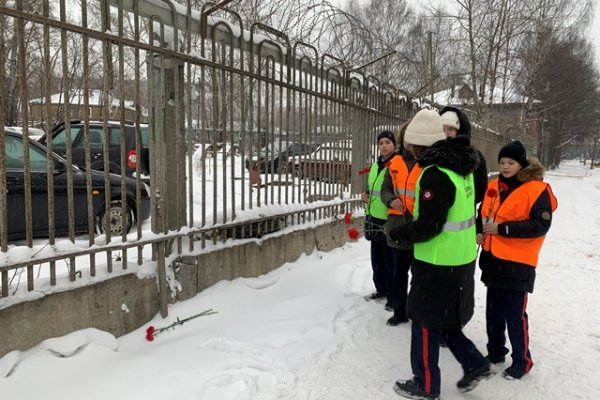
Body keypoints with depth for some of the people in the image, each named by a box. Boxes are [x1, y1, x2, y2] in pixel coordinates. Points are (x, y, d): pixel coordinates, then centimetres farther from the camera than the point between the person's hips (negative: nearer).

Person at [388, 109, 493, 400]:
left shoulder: (436, 175, -24)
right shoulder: (461, 167, 6)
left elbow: (427, 227, -24)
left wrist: (397, 232, -7)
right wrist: (410, 225, 13)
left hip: (439, 264, -9)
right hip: (461, 258, 9)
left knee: (426, 322, 7)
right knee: (444, 318, 23)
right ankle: (475, 364, 29)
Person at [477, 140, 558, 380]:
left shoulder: (537, 189, -11)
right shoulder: (494, 186, 9)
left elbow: (541, 224, -18)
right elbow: (483, 214, 20)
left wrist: (503, 228, -21)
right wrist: (479, 232, 1)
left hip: (517, 263, -7)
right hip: (492, 259, 7)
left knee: (515, 314, 0)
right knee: (493, 310, 16)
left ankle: (522, 360, 18)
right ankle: (495, 351, 33)